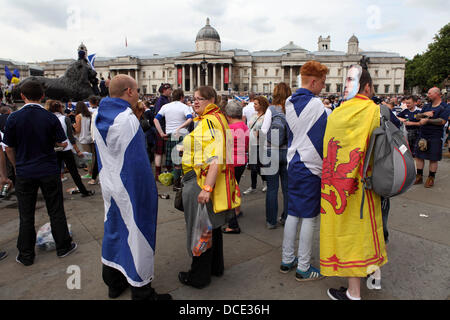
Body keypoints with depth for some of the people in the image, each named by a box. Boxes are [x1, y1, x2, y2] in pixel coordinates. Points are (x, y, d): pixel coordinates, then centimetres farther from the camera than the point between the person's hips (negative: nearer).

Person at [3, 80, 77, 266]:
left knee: (26, 216, 11)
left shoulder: (14, 118, -7)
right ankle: (63, 247, 22)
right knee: (56, 211, 12)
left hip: (24, 173, 1)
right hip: (49, 172, 0)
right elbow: (62, 143, -4)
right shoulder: (50, 118, -8)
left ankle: (26, 256, 22)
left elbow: (9, 148, 0)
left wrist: (17, 166, 15)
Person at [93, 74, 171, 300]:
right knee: (135, 233, 3)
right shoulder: (127, 119, -21)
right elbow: (137, 161, -23)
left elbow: (101, 153, 13)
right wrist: (148, 190, -17)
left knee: (113, 229, 20)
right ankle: (141, 292, 19)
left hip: (109, 186, 9)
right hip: (129, 188, -9)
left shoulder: (99, 116, 7)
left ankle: (114, 283, 37)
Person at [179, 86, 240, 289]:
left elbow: (215, 158, -28)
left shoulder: (208, 121, -18)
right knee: (212, 226, 20)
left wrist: (206, 188, -32)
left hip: (201, 181, -10)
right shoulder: (217, 118, 15)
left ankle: (199, 276, 19)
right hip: (211, 181, 10)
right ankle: (215, 267, 37)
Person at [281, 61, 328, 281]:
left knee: (293, 213, 14)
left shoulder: (290, 103, 9)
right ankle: (303, 268, 13)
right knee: (309, 217, 2)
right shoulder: (316, 104, -13)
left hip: (293, 164, 7)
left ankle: (287, 260, 25)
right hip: (311, 166, -7)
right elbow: (324, 137, -9)